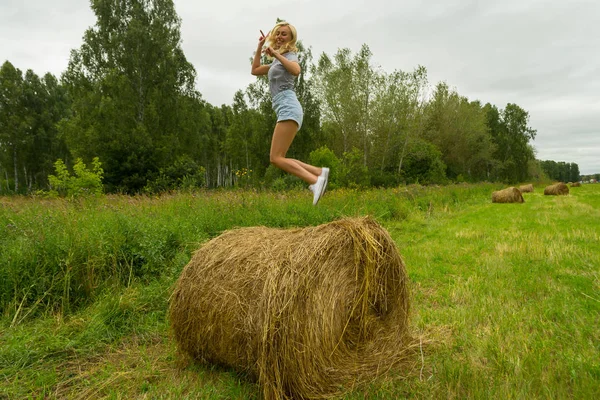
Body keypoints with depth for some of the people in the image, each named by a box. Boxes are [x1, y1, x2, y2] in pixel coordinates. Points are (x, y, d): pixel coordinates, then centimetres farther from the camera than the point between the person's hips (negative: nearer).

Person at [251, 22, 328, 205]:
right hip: (285, 111, 9)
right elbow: (255, 70, 38)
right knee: (279, 158, 3)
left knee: (276, 158, -19)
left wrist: (276, 53, -13)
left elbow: (296, 70, -22)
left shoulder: (290, 54, 3)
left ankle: (315, 181, -26)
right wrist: (260, 46, 32)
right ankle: (319, 172, -2)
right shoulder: (277, 61, 28)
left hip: (289, 108, -9)